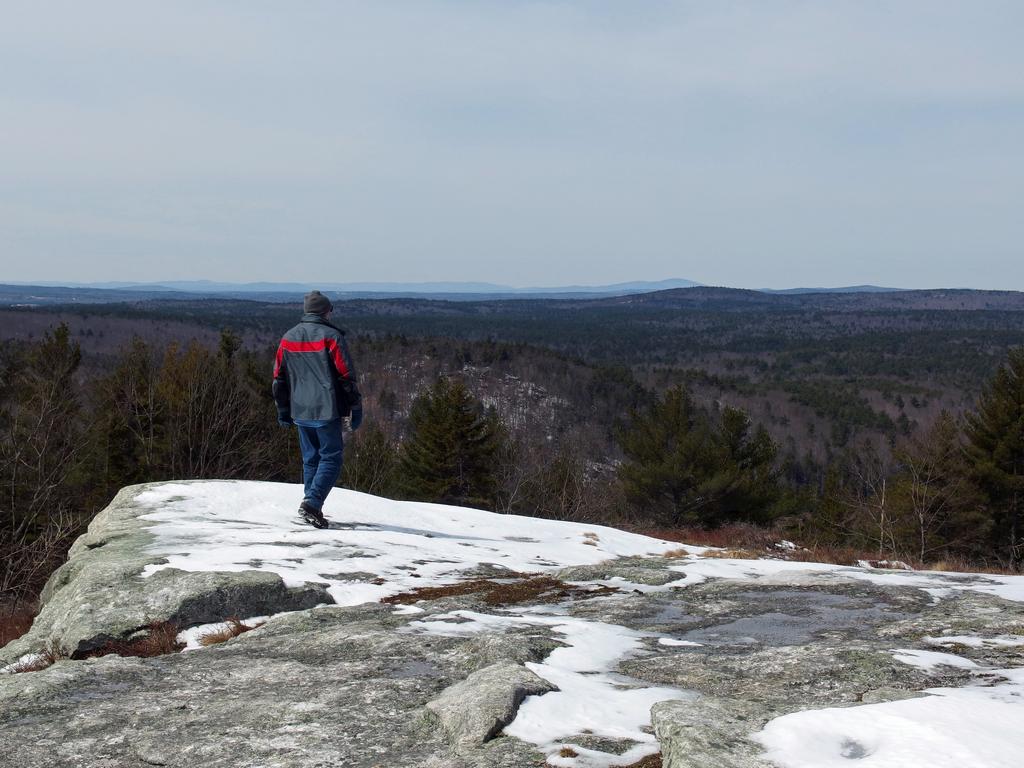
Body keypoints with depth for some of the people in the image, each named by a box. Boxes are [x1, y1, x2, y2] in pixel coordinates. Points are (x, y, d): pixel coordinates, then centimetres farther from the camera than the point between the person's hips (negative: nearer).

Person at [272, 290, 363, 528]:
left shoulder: (288, 338, 11)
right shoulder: (330, 336, -7)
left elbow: (279, 377, 15)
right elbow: (347, 376, -8)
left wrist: (283, 410, 22)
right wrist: (356, 409, -2)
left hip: (300, 411, 6)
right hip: (326, 411, -6)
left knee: (310, 459, 15)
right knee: (331, 458, -1)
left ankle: (312, 508, 14)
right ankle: (312, 503, -16)